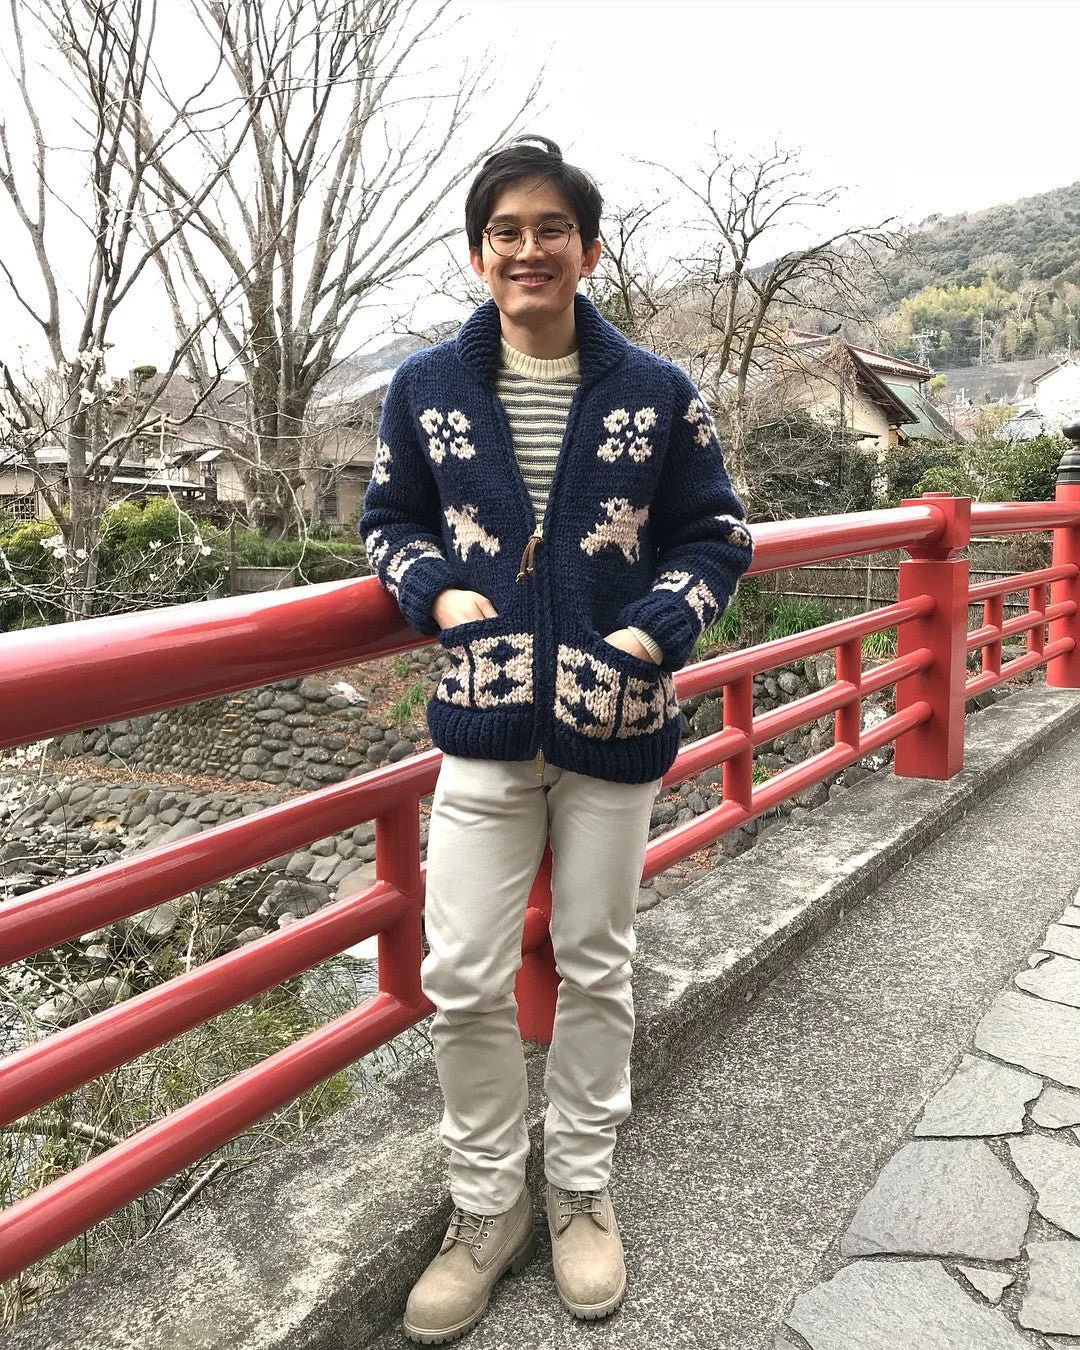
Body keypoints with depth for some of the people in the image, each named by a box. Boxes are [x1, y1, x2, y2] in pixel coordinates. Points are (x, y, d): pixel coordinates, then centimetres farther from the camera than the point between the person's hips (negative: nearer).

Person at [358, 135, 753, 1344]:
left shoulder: (655, 393, -1)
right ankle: (488, 1206, 26)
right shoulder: (426, 388, 2)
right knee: (462, 977, 0)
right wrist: (437, 594, -8)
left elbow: (713, 536, 4)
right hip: (485, 718, 1)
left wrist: (653, 631, -13)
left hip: (615, 720, 0)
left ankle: (582, 1191, 35)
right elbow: (389, 519, 12)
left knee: (595, 964, 12)